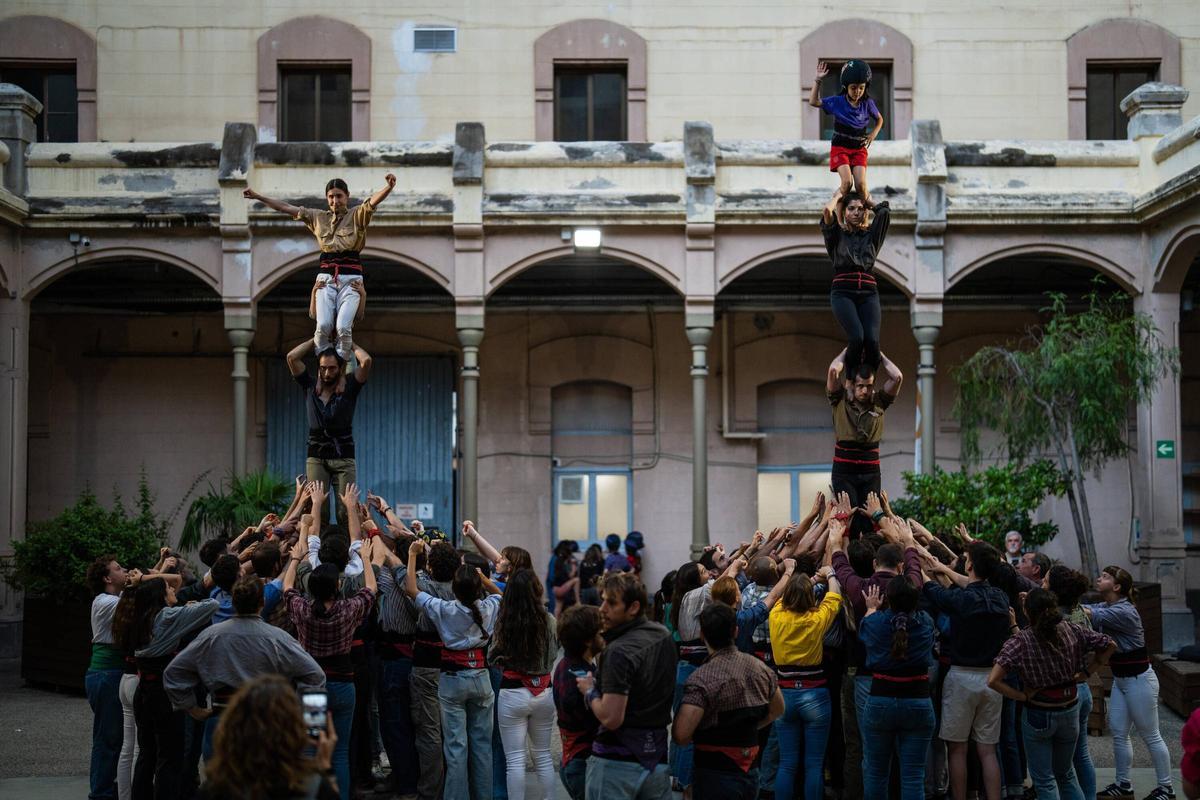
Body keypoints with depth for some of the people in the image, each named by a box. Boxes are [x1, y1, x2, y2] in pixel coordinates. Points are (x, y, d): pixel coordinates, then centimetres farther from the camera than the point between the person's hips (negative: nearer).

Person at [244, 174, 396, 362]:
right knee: (323, 326, -19)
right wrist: (258, 197, 13)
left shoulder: (357, 216, 5)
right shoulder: (317, 218, 15)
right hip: (326, 278, 3)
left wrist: (389, 187, -35)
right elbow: (286, 208, 17)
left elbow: (373, 201, -14)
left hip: (351, 279, -3)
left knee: (343, 327, -20)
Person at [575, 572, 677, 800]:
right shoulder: (664, 636, 5)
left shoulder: (619, 652, -20)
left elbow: (611, 719, -23)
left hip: (617, 762, -7)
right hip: (657, 757, 8)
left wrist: (590, 691, -6)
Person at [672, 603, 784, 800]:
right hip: (750, 774, 6)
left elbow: (680, 735, -25)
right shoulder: (759, 668, 2)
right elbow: (777, 710, 19)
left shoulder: (702, 679, -20)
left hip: (715, 776, -6)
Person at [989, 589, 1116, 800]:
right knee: (1066, 774, 23)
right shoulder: (1072, 632, -6)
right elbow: (1109, 645, 3)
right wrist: (1086, 672, 6)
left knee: (1044, 780, 8)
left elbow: (993, 681, -25)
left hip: (1038, 715, -4)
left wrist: (1022, 696, -12)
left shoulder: (1020, 642, -16)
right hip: (1069, 711, 4)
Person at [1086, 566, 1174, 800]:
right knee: (1118, 733, 10)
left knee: (1150, 735, 1)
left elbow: (1090, 615, -31)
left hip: (1139, 679, -9)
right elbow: (1083, 608, -5)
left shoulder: (1124, 611, -23)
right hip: (1120, 679, 9)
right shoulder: (1106, 607, 6)